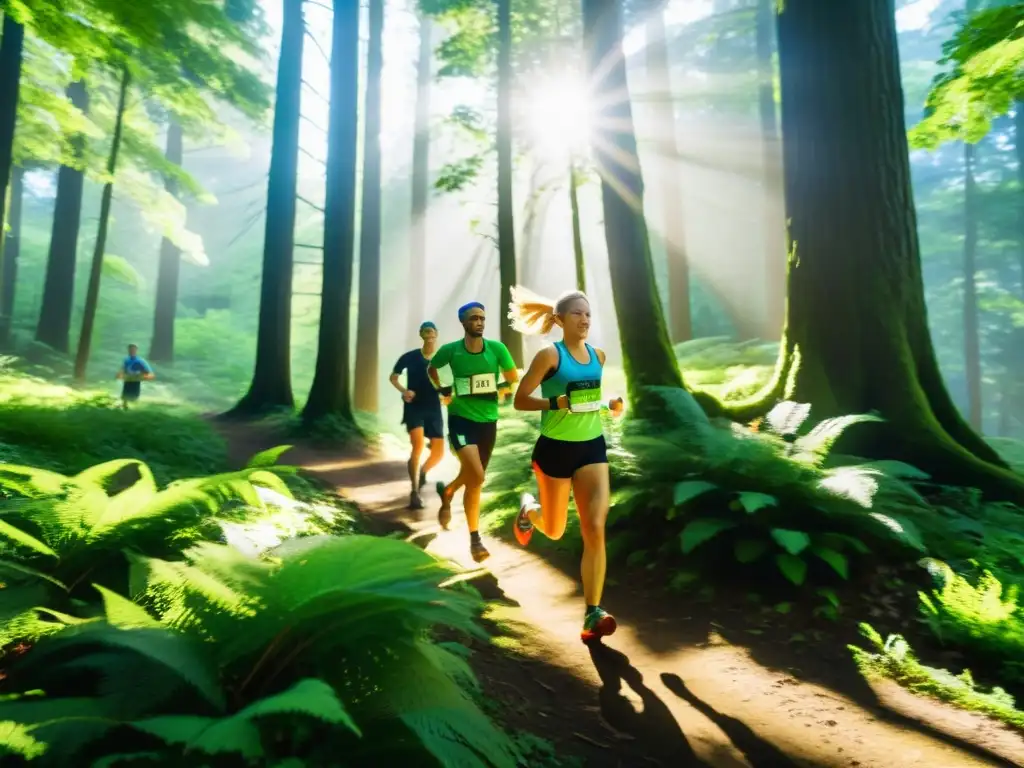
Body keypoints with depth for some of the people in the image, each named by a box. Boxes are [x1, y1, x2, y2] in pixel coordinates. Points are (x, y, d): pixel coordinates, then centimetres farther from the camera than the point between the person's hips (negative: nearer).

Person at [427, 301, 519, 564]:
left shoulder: (497, 348, -5)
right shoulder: (450, 350, -6)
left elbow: (513, 378, 9)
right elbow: (431, 369, 15)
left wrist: (499, 391, -4)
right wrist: (443, 389, 4)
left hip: (488, 420, 3)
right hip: (461, 418, -3)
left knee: (473, 478, 14)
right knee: (476, 477, -19)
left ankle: (447, 492, 49)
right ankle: (475, 539, -2)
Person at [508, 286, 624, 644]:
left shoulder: (598, 355, 6)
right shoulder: (549, 354, -11)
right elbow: (520, 401, -11)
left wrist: (611, 404, 3)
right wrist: (558, 403, -25)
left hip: (592, 446, 4)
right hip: (555, 448, -4)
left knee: (595, 529, -8)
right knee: (554, 530, 14)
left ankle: (592, 614, -1)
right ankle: (528, 509, 50)